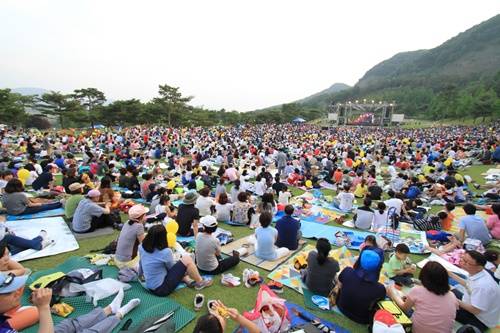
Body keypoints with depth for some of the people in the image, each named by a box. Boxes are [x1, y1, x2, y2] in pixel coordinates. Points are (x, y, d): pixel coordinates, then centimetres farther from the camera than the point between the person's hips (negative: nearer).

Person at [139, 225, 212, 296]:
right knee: (187, 259, -6)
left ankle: (189, 281, 16)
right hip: (162, 288, -8)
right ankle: (200, 282, 14)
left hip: (151, 287, 8)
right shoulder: (165, 252, -25)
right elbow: (171, 267, -5)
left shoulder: (142, 248, -6)